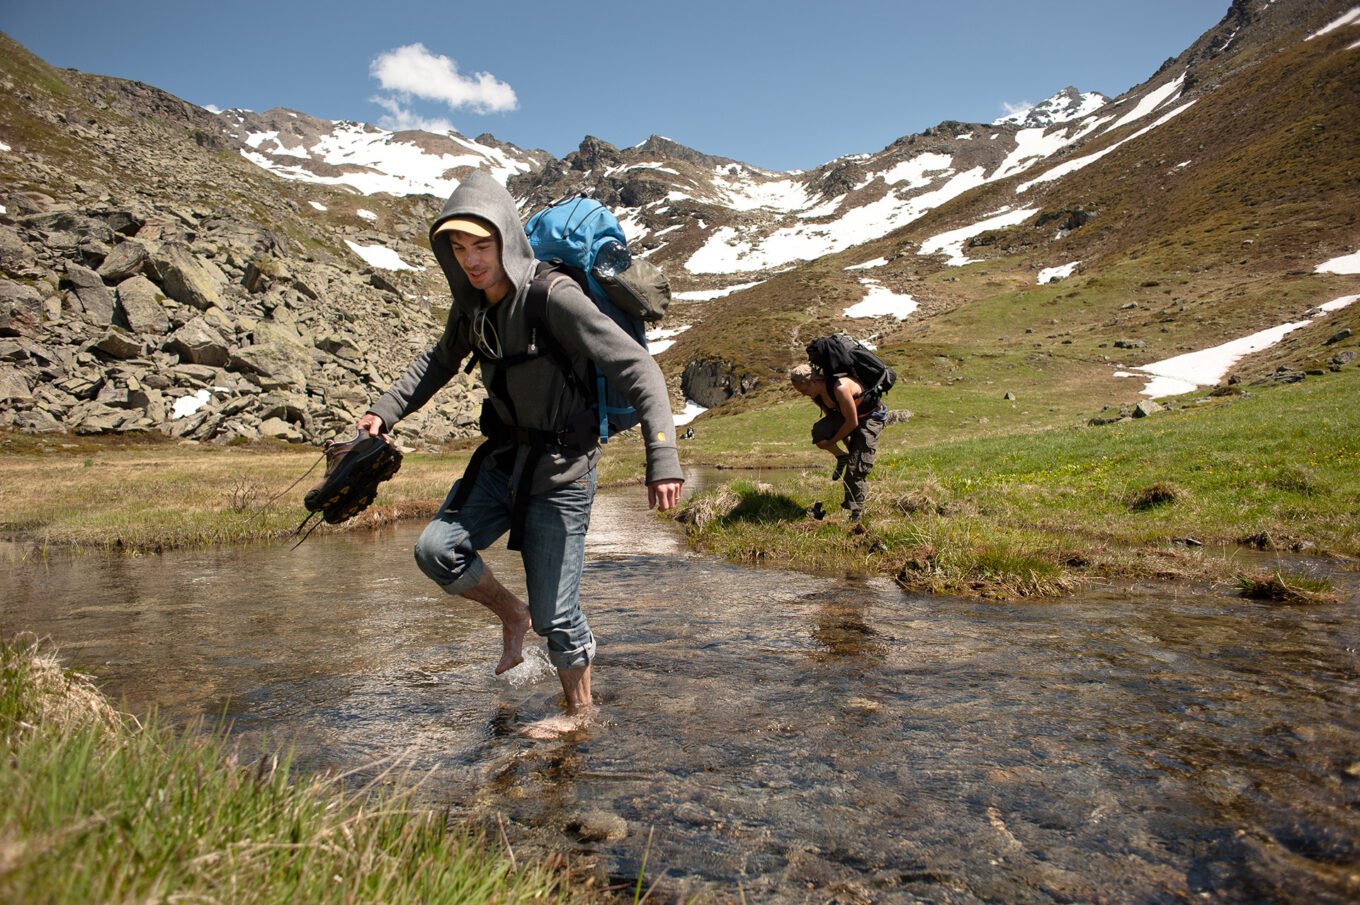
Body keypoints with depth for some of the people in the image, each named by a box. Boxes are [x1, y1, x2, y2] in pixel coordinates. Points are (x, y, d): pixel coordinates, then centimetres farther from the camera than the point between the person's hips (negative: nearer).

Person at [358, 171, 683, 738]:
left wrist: (662, 458, -34)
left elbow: (638, 369, -26)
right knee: (437, 550, -4)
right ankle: (512, 615, 23)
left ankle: (579, 708, 28)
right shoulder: (471, 304, 0)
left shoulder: (554, 297, -23)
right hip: (503, 456, 7)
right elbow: (440, 361, 22)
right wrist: (385, 412, 11)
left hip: (562, 469, -7)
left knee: (554, 611, 1)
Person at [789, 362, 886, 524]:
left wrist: (831, 441, -20)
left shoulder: (840, 387, -34)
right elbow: (831, 416, 6)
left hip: (871, 416, -7)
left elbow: (852, 422, -28)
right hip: (846, 415, 7)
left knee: (856, 468, -15)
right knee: (819, 432, -20)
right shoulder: (816, 394, -9)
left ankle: (856, 512, -6)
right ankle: (842, 457, 7)